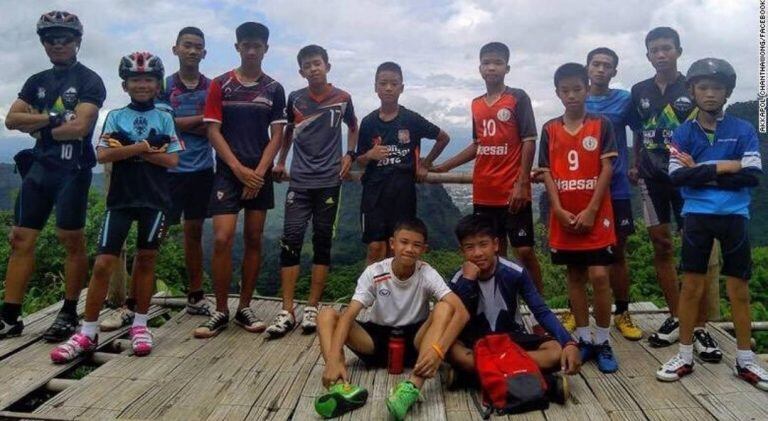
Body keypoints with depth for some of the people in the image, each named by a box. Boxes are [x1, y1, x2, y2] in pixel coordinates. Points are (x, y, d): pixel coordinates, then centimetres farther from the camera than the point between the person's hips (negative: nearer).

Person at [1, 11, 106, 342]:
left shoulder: (89, 81, -2)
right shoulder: (36, 82, 17)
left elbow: (80, 127, -14)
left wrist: (38, 127, -1)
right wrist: (52, 119, -9)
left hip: (73, 169, -6)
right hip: (40, 166, 6)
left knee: (71, 240, -2)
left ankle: (69, 314, 9)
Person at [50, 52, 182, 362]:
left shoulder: (164, 119, 5)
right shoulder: (115, 117, 7)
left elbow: (172, 160, -6)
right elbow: (103, 155, -6)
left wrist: (128, 149, -9)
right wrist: (144, 146, -11)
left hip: (154, 199, 0)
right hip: (120, 198, 0)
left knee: (146, 259, 8)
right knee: (104, 263, -3)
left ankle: (140, 325, 20)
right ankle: (88, 333, 6)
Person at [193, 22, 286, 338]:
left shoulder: (274, 89, 6)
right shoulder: (220, 85, 3)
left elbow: (276, 136, 3)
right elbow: (213, 131, -2)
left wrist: (258, 172, -9)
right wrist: (239, 169, -12)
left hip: (260, 174, 2)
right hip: (228, 172, -1)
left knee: (253, 240, 5)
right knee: (222, 240, -10)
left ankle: (244, 308, 15)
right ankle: (221, 312, 2)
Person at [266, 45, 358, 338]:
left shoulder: (342, 98, 4)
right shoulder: (295, 99, 6)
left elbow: (353, 128, 19)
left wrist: (349, 155, 5)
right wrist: (280, 162, 16)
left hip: (329, 181, 0)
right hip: (299, 181, 1)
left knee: (322, 242, 3)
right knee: (291, 240, -6)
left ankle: (312, 308, 11)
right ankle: (286, 311, -1)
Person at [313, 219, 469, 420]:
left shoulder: (427, 275, -14)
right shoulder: (374, 273, -13)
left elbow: (461, 312, -26)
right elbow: (348, 315, -22)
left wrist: (438, 350, -43)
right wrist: (334, 358, -39)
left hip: (415, 341, -1)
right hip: (377, 339, 1)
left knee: (444, 308, -28)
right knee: (326, 315, -20)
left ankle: (413, 386, -43)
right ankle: (341, 388, -42)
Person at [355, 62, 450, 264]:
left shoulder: (412, 119, -2)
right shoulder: (368, 122, 2)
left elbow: (444, 138, 11)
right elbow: (360, 161, 9)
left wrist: (426, 164, 11)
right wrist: (370, 155, -13)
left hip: (403, 190, 0)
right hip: (375, 190, 1)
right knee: (376, 248, -2)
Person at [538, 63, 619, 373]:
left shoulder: (602, 125, 0)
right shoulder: (550, 130, 5)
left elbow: (607, 170, -5)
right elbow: (547, 173, 2)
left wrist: (590, 211, -12)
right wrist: (560, 211, -8)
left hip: (596, 214, -2)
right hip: (564, 216, 2)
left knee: (598, 276, -6)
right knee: (575, 276, 9)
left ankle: (603, 341, 9)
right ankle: (584, 339, 20)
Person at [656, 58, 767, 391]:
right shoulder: (683, 133, 3)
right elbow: (677, 176, -9)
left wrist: (701, 173, -10)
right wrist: (723, 168, -12)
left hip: (735, 216, 0)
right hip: (697, 216, 0)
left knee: (739, 289, 8)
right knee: (691, 286, 4)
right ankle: (685, 356, 15)